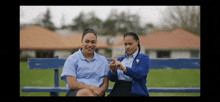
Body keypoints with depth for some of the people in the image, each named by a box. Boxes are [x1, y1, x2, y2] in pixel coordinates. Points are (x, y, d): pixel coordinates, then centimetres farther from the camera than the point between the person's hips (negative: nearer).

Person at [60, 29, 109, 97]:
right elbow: (71, 84, -2)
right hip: (75, 93, -2)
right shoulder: (71, 60, 9)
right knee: (85, 92, -39)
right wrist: (92, 88, -14)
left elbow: (105, 84, 14)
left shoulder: (103, 60, 20)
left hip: (96, 93, 2)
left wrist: (100, 90, -10)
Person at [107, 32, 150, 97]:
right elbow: (112, 78, 10)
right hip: (118, 90, 4)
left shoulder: (143, 58, 8)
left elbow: (140, 74, -12)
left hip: (135, 92, -4)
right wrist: (112, 70, -12)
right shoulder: (119, 59, 23)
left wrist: (123, 68, -25)